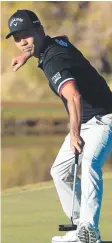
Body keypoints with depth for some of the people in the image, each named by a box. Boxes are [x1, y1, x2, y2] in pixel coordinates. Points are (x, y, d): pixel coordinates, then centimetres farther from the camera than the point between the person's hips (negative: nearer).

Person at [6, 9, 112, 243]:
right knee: (60, 170, 14)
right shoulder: (59, 40, 4)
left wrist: (74, 134, -31)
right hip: (83, 122, 12)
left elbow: (74, 97, -40)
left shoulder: (53, 60, -25)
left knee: (89, 164, -33)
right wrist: (26, 55, 32)